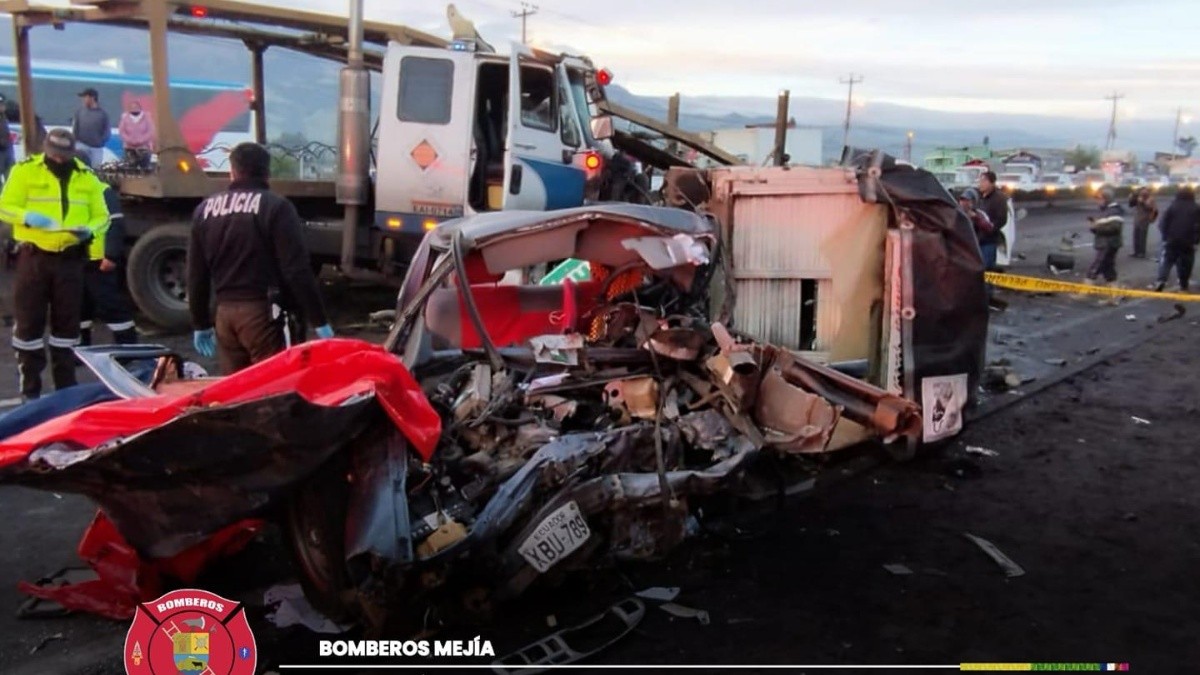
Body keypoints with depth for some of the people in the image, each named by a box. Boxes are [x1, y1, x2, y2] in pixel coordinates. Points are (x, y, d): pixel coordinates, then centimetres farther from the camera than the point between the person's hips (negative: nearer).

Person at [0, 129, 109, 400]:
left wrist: (88, 230, -13)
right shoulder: (25, 170, -1)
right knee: (29, 321, 2)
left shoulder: (87, 178, 6)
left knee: (67, 322, 9)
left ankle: (66, 386, 19)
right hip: (33, 257, -2)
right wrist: (27, 217, -22)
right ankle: (30, 388, 12)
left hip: (70, 259, 2)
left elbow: (101, 216, 9)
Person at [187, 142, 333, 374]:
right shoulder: (276, 207, -6)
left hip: (224, 312, 6)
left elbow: (196, 275, 16)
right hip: (262, 311, -6)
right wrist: (318, 320, -8)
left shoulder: (205, 209, 12)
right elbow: (296, 269, -12)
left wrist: (200, 323, 24)